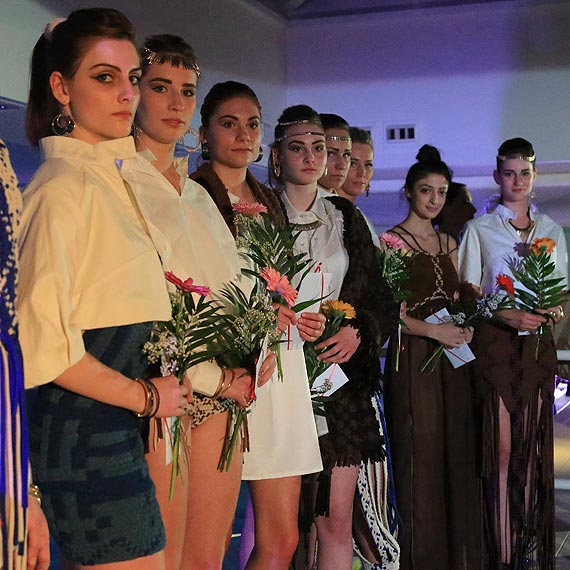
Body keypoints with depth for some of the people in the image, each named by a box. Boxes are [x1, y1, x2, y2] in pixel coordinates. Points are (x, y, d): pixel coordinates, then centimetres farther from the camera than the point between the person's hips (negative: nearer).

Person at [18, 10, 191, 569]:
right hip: (88, 435, -9)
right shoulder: (64, 187, -13)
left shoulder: (109, 179, 15)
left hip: (114, 430, 9)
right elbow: (42, 340, -20)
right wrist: (145, 395, -10)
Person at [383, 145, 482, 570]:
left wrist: (464, 326, 3)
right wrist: (434, 331, -19)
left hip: (451, 361, 6)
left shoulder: (448, 243, 16)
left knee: (456, 455, 7)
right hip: (413, 360, -6)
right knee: (420, 458, -3)